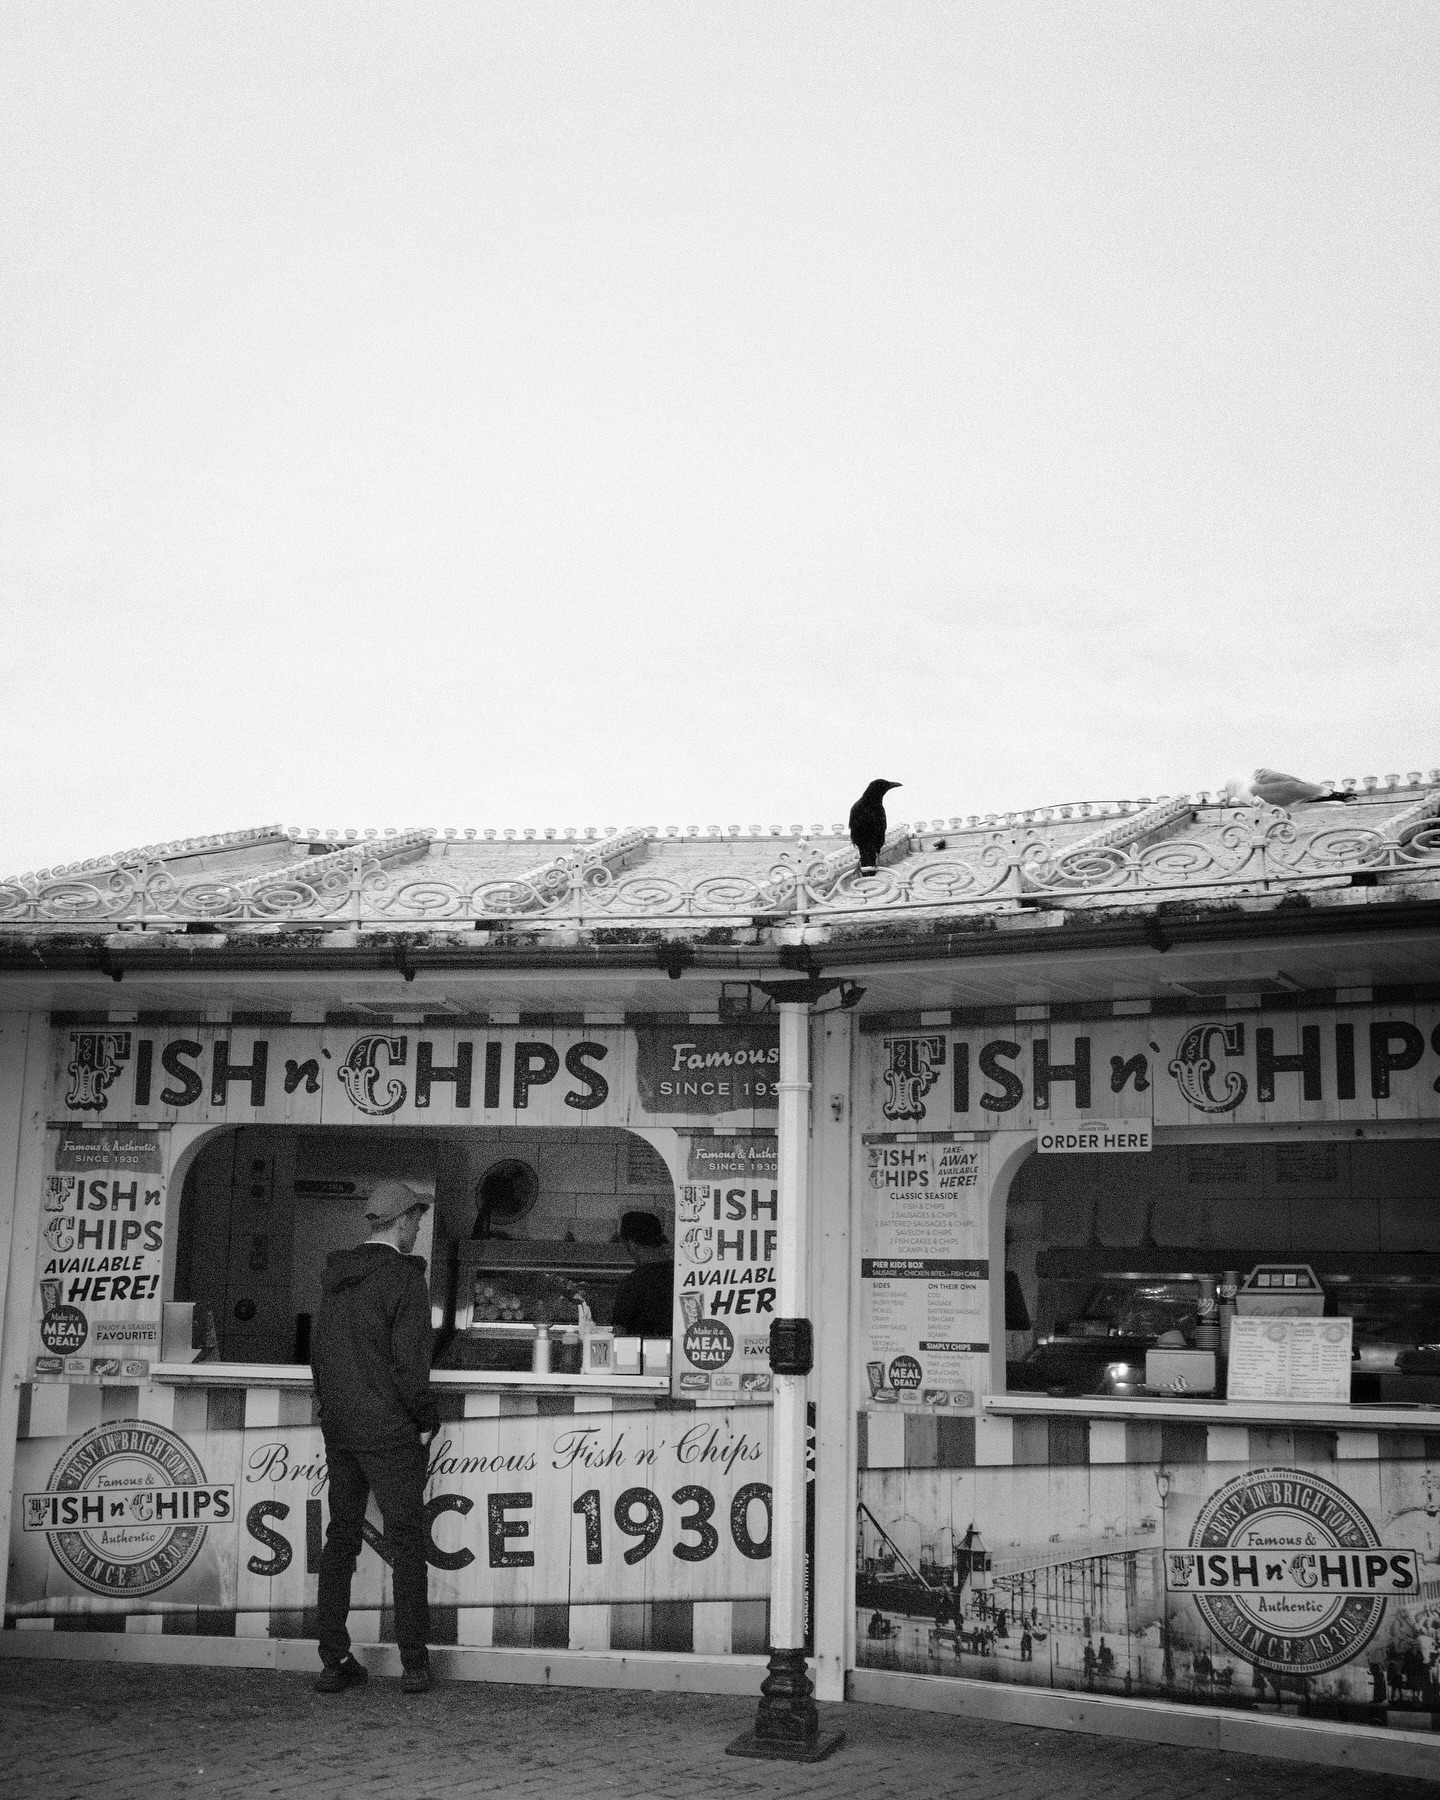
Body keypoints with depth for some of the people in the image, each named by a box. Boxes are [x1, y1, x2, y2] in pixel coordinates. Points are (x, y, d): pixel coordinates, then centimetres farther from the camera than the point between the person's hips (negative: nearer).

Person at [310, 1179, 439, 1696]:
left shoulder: (336, 1275, 10)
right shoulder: (404, 1276, -12)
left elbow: (318, 1351, 13)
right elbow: (409, 1359, -16)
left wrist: (331, 1407, 17)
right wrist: (425, 1420, -6)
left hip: (338, 1427, 6)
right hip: (390, 1430, -6)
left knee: (340, 1537, 11)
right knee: (406, 1541, 1)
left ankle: (334, 1662, 12)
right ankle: (414, 1664, 4)